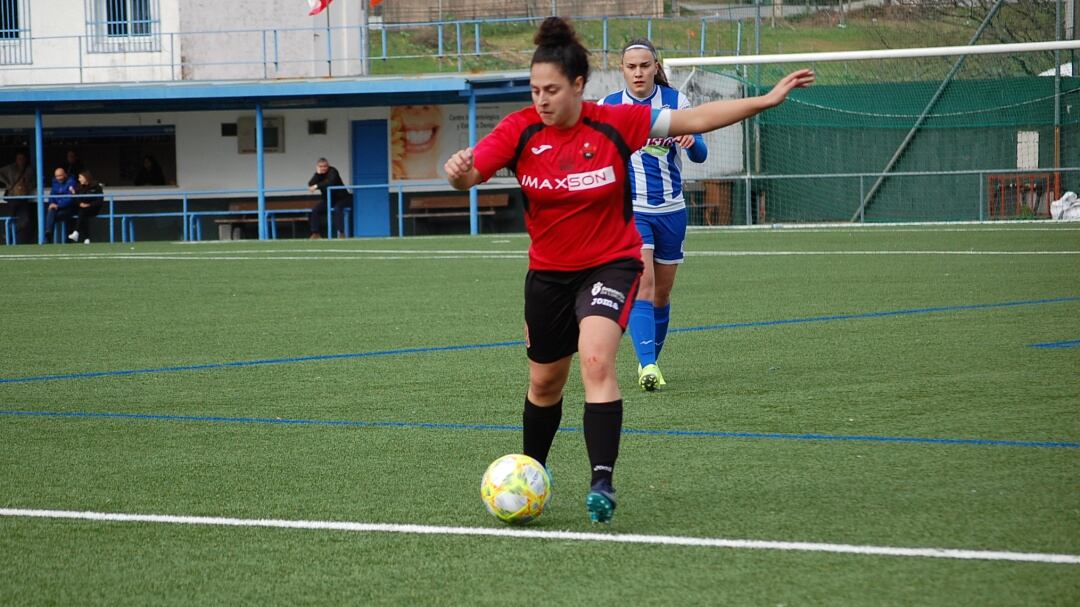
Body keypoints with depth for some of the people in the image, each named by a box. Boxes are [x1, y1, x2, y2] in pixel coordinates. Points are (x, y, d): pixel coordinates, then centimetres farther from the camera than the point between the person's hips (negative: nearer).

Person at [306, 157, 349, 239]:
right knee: (315, 210, -13)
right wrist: (317, 174, -22)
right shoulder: (319, 174, 0)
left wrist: (317, 186, -36)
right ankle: (316, 233, -7)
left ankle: (341, 232, -29)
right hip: (327, 199, 6)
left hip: (340, 198, -6)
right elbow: (310, 184, -13)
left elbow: (331, 183, -35)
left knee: (337, 209, -34)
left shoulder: (332, 171, -16)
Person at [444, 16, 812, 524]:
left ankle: (602, 482, -29)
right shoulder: (520, 130, -12)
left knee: (596, 362, -27)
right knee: (544, 383, 17)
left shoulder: (615, 124, -14)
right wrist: (457, 170, -48)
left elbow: (693, 120, -8)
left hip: (609, 266, -3)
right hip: (548, 273, 3)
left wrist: (765, 100, -12)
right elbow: (469, 175, -22)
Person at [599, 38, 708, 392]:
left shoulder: (676, 102, -1)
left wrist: (691, 140, -27)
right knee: (642, 284, -21)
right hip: (629, 210, -2)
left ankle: (649, 361, 28)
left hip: (671, 210, 2)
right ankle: (648, 366, -30)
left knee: (661, 294, 10)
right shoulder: (608, 107, -2)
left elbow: (700, 155, -6)